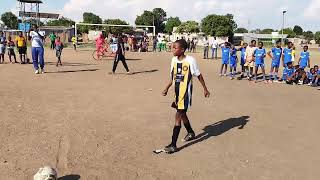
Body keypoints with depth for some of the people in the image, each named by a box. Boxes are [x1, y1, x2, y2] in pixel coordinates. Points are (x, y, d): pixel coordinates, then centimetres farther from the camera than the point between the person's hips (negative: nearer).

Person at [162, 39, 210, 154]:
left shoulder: (190, 60, -14)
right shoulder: (174, 60, 4)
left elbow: (198, 75, -4)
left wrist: (205, 89, 0)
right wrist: (167, 88, 8)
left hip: (185, 92, -7)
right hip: (176, 91, 7)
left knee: (178, 116, -8)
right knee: (182, 114, 20)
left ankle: (173, 145, -2)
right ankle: (191, 133, 45)